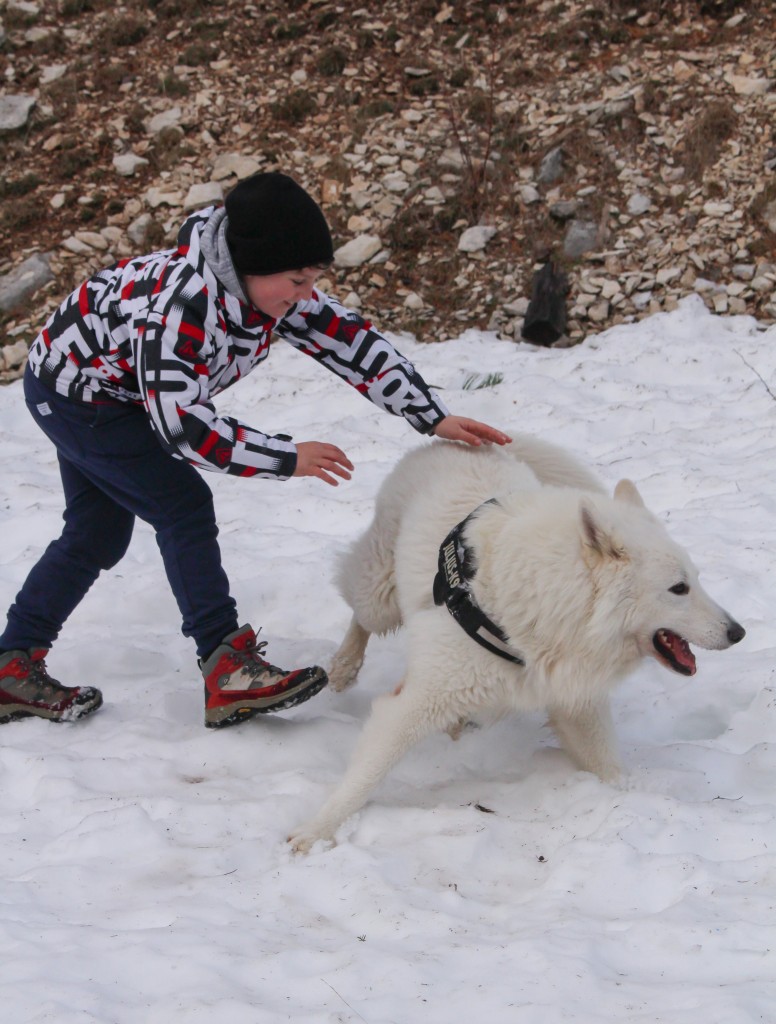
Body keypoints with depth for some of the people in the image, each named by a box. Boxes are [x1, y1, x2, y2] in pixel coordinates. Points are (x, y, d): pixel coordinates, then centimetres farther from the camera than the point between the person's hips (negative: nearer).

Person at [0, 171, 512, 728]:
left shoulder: (270, 284, -13)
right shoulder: (182, 301, -38)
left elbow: (350, 341, -9)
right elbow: (178, 421, -39)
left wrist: (435, 418, -15)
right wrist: (288, 457, -34)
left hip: (106, 394, 9)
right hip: (71, 389, -9)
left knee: (98, 536, 13)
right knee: (184, 508, -15)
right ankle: (229, 671, -14)